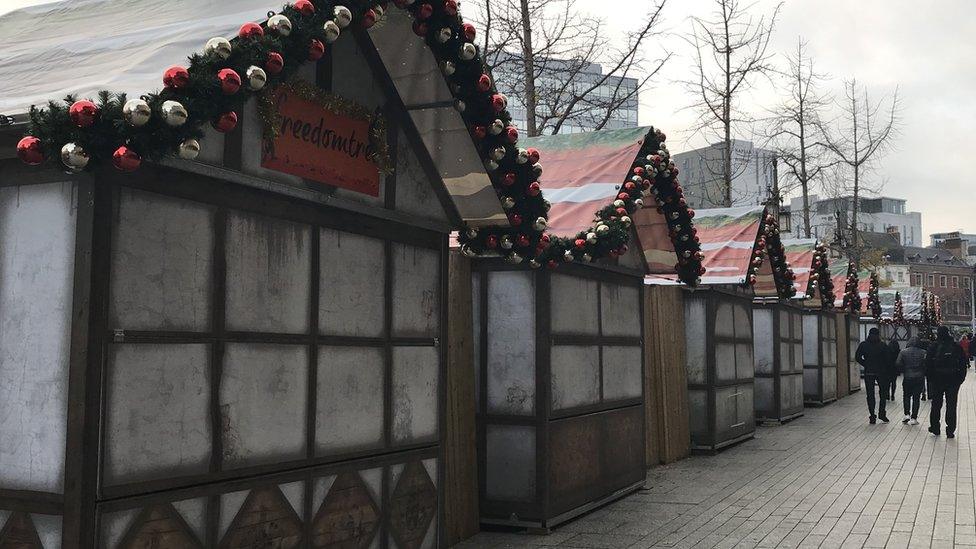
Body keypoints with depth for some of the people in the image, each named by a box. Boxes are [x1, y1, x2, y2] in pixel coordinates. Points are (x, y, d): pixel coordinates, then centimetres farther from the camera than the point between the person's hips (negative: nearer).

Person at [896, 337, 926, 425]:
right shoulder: (923, 353, -4)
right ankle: (914, 418, 4)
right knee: (916, 398, 5)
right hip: (919, 378, 0)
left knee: (906, 396, 16)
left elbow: (898, 364, -7)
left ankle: (907, 414, 3)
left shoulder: (903, 352, -2)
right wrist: (924, 373, 10)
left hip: (907, 377, 0)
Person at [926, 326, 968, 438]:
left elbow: (928, 365, -6)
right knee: (951, 406, 5)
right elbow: (963, 364, 0)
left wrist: (930, 378, 3)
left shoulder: (933, 347, -6)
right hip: (953, 381, 0)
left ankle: (935, 428, 17)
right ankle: (950, 431, 4)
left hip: (937, 380, 0)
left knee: (936, 405, 12)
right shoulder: (956, 347, -3)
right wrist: (961, 378, 7)